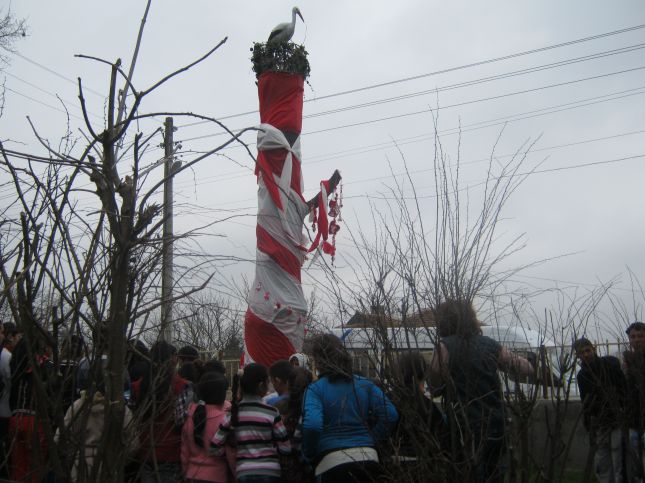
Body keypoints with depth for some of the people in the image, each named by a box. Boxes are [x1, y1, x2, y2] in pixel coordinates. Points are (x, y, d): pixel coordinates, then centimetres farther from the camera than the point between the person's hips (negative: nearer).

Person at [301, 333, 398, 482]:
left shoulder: (314, 390, -7)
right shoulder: (365, 384, 4)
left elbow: (312, 425, -22)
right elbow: (390, 415, -3)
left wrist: (309, 454, -5)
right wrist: (371, 440, 8)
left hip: (331, 463, -4)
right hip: (368, 458, 4)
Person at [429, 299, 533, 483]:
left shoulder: (444, 347, -12)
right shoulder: (491, 345, 4)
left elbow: (435, 382, -4)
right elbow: (525, 367, 14)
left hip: (465, 429, -5)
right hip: (495, 427, 5)